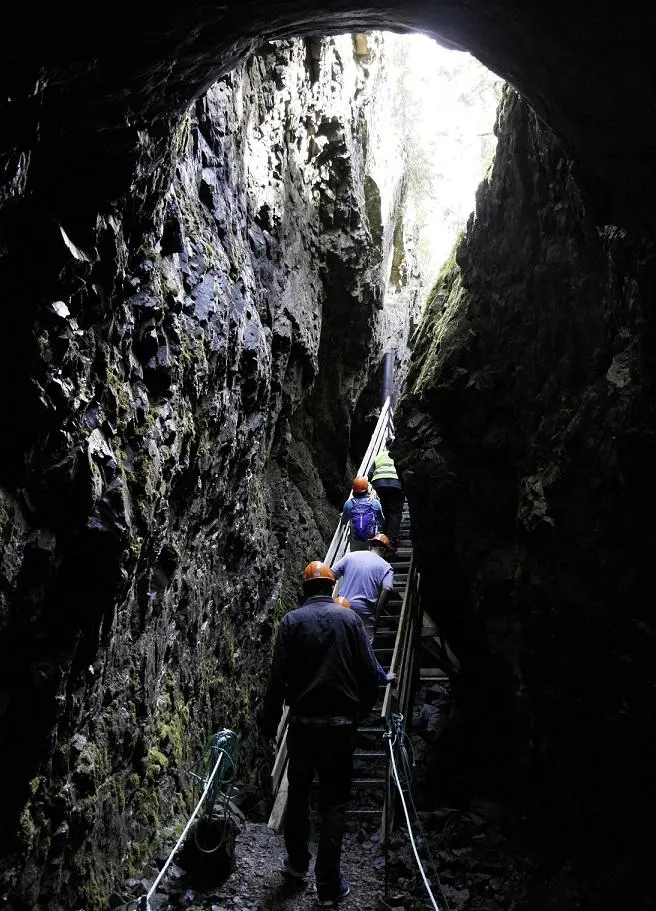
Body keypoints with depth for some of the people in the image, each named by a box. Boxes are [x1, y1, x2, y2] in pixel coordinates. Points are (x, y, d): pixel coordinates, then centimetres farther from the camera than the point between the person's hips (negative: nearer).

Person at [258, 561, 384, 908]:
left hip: (302, 722, 1)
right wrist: (359, 708, 14)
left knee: (297, 793, 20)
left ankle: (297, 863, 35)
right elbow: (370, 672, -3)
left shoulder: (292, 620, -4)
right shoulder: (349, 618, -3)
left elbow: (278, 676, -7)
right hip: (340, 723, 0)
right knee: (333, 802, 7)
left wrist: (269, 720, 4)